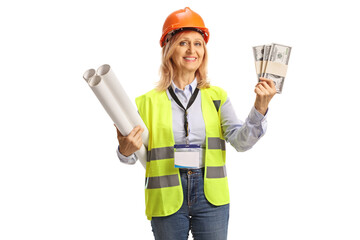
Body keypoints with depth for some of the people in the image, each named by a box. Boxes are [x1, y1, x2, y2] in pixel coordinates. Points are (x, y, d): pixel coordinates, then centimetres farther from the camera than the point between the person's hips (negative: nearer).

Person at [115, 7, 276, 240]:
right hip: (167, 198, -1)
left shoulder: (217, 97, 7)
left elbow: (240, 141, -4)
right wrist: (126, 151, -21)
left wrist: (260, 108, -19)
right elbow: (135, 155, 1)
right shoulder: (149, 102, 2)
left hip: (210, 195, 1)